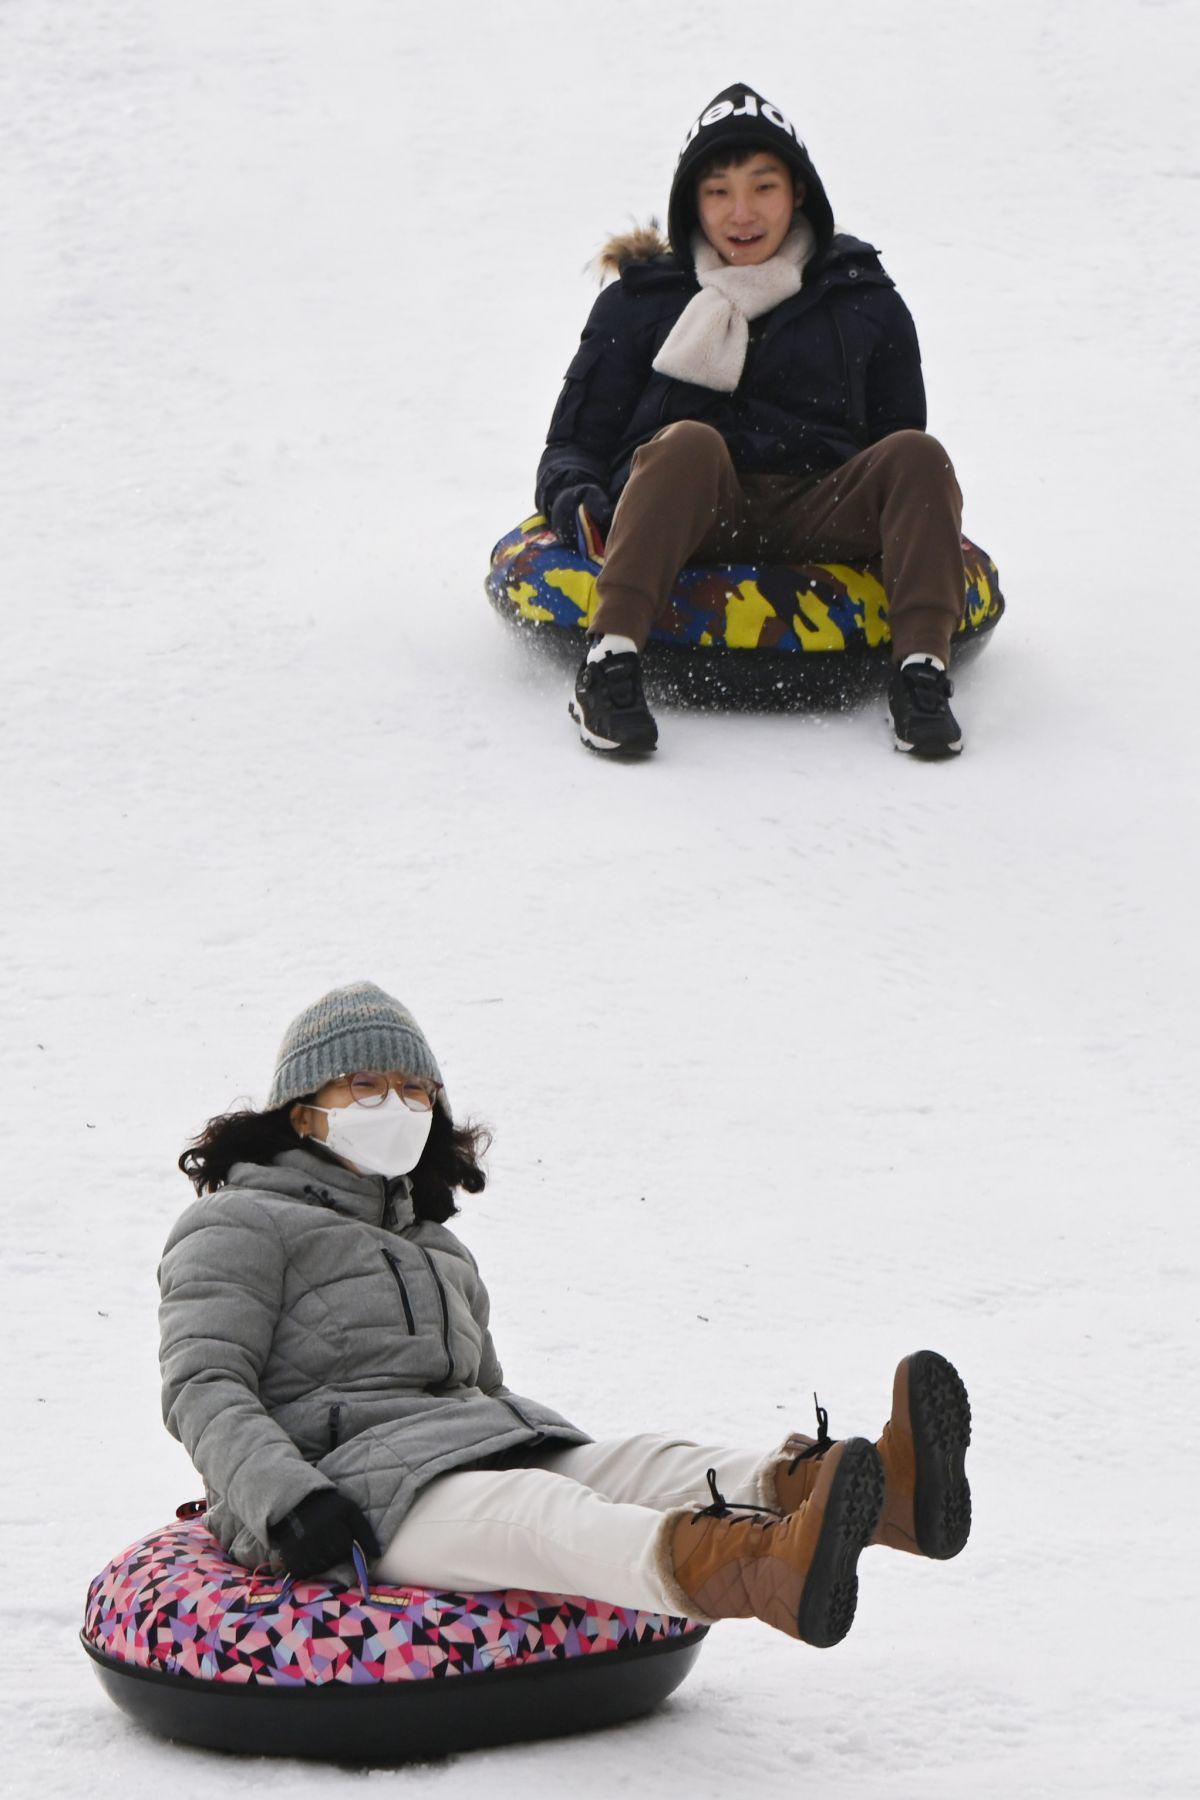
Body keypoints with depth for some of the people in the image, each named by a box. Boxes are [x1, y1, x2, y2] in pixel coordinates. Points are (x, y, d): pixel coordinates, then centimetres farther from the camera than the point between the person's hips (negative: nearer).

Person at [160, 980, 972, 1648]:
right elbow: (204, 1389, -4)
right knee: (527, 1512, -38)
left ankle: (882, 1492, -55)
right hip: (356, 1482, -7)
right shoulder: (242, 1227, 9)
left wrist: (550, 1443, 15)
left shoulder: (439, 1251, 34)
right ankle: (768, 1573, -70)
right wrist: (288, 1500, -22)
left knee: (645, 1466, -24)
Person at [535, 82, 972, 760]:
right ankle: (610, 666, -48)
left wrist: (929, 525, 2)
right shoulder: (641, 302, 17)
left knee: (916, 454, -26)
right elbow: (574, 444, 16)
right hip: (688, 524, -2)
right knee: (690, 443, -35)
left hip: (820, 520, 2)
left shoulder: (864, 303, 21)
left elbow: (897, 436, 26)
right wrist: (576, 501, -9)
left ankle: (923, 674, -40)